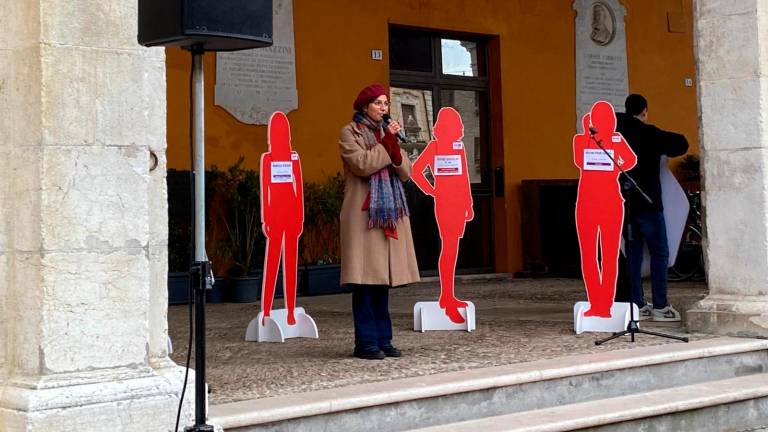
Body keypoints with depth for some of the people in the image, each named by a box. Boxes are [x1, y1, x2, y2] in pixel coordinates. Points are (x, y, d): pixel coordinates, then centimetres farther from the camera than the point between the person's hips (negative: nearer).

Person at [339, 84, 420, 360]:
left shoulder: (387, 132, 19)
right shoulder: (350, 133, 2)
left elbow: (405, 173, 9)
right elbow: (361, 164, -15)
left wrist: (394, 147, -7)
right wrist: (387, 142, -10)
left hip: (389, 213, 6)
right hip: (363, 213, -6)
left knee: (383, 277, 6)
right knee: (365, 278, -8)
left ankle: (383, 339, 10)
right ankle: (366, 343, -4)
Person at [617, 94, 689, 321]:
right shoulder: (649, 134, -9)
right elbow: (681, 144, -12)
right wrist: (664, 150, 6)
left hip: (626, 205, 6)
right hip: (647, 204, -6)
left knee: (633, 254, 9)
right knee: (659, 253, 0)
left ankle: (638, 305, 10)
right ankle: (660, 306, -3)